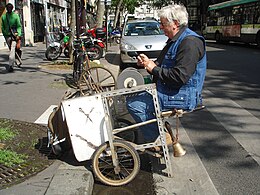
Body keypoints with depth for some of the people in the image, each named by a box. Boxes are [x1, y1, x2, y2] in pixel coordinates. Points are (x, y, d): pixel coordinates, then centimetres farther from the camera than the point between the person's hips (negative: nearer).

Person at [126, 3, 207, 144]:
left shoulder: (190, 42, -19)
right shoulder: (174, 40, 15)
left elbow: (180, 76, -28)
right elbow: (164, 66, 24)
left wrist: (154, 69, -17)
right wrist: (148, 62, 4)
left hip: (182, 97, -11)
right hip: (168, 90, 11)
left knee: (133, 104, -15)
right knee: (133, 96, 17)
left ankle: (159, 139, -2)